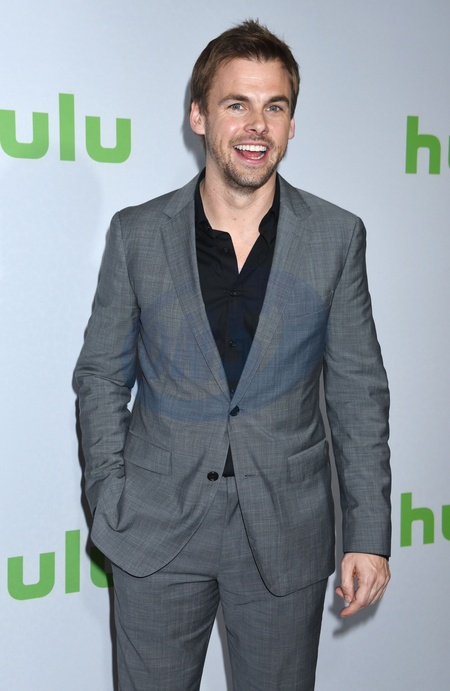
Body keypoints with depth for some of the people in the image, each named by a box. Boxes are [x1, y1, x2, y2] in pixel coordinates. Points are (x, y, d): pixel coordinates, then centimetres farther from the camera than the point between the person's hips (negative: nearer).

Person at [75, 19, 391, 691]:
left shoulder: (336, 236, -2)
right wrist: (108, 504, -2)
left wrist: (369, 534, -2)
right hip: (156, 533, 0)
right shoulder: (136, 233, -2)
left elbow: (358, 389, 0)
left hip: (286, 534, 0)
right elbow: (101, 375, 4)